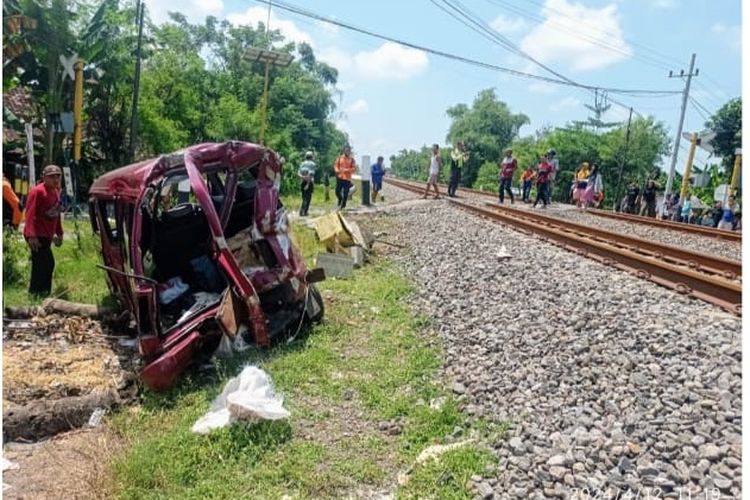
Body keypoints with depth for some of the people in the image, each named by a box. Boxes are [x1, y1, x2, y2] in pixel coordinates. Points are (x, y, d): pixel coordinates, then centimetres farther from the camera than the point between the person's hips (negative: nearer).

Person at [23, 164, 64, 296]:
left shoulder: (56, 191, 13)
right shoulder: (37, 191, -14)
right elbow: (30, 214, -20)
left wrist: (59, 233, 20)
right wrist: (31, 236, -27)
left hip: (46, 235, 9)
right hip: (37, 236, -9)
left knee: (40, 264, 16)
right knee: (47, 263, -11)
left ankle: (35, 292, 26)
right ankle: (38, 292, -1)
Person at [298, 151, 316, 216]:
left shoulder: (302, 163, 12)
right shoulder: (312, 164, -5)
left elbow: (298, 173, 0)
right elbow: (310, 174, -16)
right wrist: (308, 184, -17)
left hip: (302, 182, 5)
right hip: (309, 182, -5)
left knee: (304, 196, 14)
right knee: (308, 197, 0)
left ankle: (302, 210, 9)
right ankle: (304, 211, -5)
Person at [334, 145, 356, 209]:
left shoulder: (352, 159, 1)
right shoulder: (340, 158, 5)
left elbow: (354, 168, -4)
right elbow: (336, 165, 7)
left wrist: (347, 170, -18)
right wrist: (337, 170, -14)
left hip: (347, 178, -1)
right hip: (340, 177, 1)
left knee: (345, 192, -1)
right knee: (337, 191, 2)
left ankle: (343, 205, 12)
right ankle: (340, 200, 31)